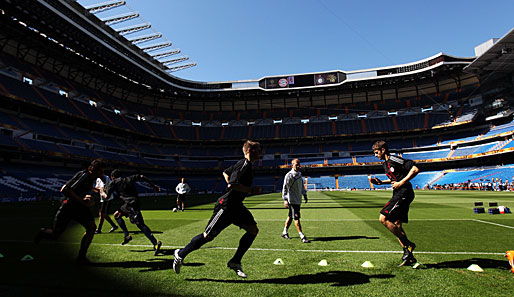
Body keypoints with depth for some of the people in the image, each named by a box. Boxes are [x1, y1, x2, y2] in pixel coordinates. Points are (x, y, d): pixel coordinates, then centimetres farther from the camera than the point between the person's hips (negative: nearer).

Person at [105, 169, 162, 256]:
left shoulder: (114, 183, 9)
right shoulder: (129, 179, 23)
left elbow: (107, 196, 8)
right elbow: (141, 177, 15)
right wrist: (153, 185, 12)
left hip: (130, 204, -7)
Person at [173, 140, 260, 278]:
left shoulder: (245, 164, 12)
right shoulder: (244, 164, -18)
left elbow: (225, 173, 25)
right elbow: (232, 185, -29)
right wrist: (249, 189, -19)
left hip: (236, 206, 10)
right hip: (226, 205, -10)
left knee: (253, 230, 2)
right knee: (208, 236, 0)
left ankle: (235, 262, 11)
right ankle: (181, 254, 23)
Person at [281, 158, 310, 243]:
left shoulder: (299, 174, 12)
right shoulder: (289, 175, -12)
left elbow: (302, 185, 24)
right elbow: (285, 188, -14)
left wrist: (304, 194, 17)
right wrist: (285, 199, -18)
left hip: (298, 200, 8)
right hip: (292, 200, -8)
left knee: (290, 216, 15)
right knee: (296, 218, -7)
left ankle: (284, 233, 28)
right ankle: (302, 237, -3)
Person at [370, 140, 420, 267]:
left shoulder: (394, 159, -12)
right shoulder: (386, 164, 17)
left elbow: (415, 169, -17)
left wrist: (401, 183, -19)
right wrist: (381, 182, 16)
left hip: (404, 193, -10)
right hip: (399, 195, 10)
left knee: (383, 219, -15)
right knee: (396, 225, 11)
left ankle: (408, 244, -3)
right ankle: (409, 256, 19)